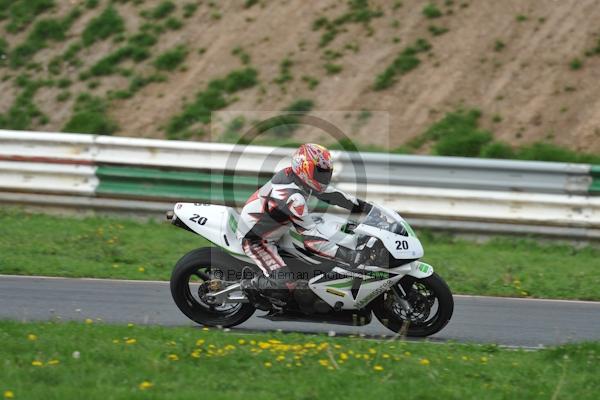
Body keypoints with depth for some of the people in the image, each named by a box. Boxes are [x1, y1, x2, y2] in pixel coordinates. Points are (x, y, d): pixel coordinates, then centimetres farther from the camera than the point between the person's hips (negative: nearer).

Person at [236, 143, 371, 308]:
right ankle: (250, 284, 5)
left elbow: (326, 192, 7)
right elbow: (311, 239, -33)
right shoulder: (294, 198, -34)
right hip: (255, 239, -10)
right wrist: (349, 256, -35)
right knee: (285, 286, -22)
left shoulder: (292, 174, -7)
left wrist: (362, 206, 5)